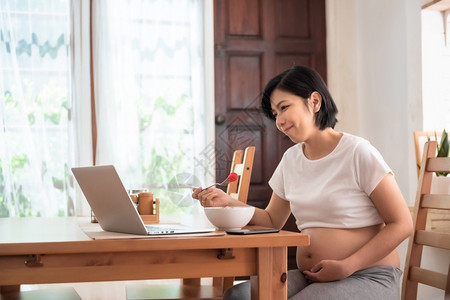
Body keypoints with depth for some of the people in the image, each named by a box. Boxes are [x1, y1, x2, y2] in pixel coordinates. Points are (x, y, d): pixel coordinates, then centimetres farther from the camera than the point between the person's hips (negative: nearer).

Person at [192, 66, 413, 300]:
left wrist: (346, 267, -17)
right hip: (310, 278, 5)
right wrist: (228, 203, 0)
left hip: (368, 277, -5)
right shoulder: (291, 159, 12)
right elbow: (272, 221, 17)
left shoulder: (357, 153, -8)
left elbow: (402, 225, -8)